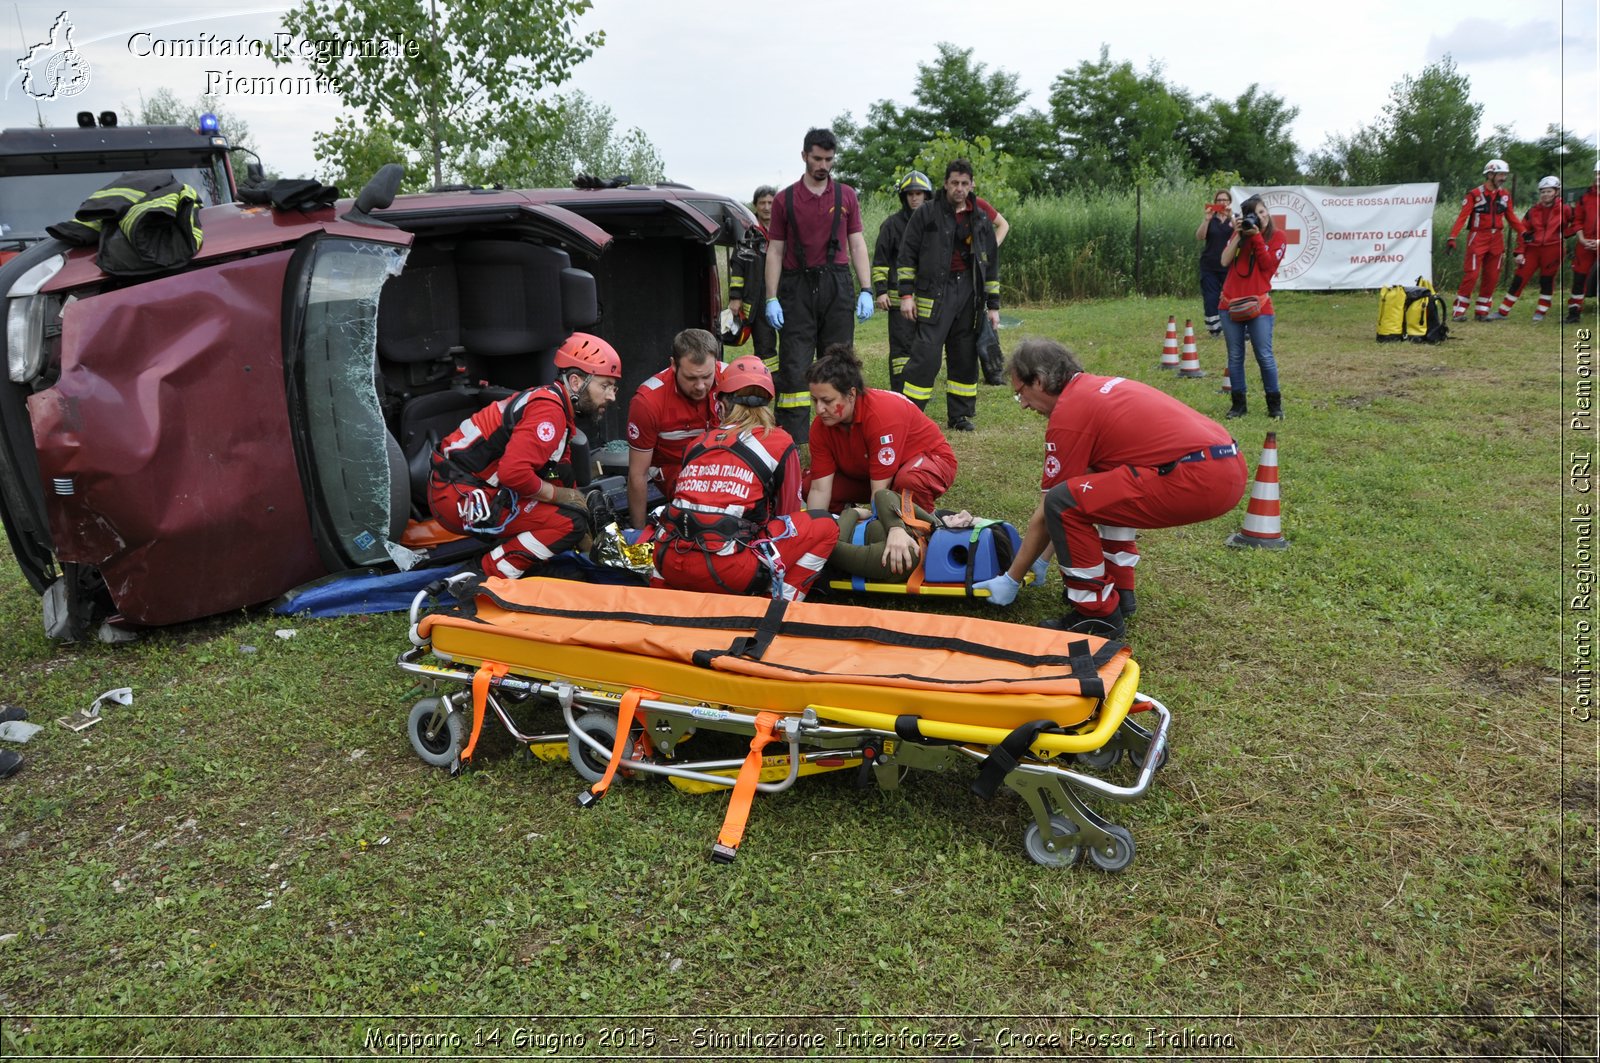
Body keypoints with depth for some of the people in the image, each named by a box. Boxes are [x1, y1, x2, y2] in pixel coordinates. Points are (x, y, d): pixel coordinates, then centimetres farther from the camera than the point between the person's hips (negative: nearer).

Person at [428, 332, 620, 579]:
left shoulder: (553, 403, 16)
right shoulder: (549, 410, -16)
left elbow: (565, 483, 20)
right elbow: (514, 472, -29)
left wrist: (591, 546, 18)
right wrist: (558, 495, -10)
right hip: (462, 498, -10)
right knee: (569, 522, -16)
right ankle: (485, 579, -12)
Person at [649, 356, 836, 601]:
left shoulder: (699, 442, 18)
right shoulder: (779, 441, 8)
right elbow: (788, 514, 17)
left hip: (669, 566, 5)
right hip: (727, 573, -5)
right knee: (824, 526, 10)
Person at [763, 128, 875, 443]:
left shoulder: (846, 196, 10)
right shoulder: (785, 199, 6)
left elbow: (857, 244, 9)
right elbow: (775, 251, 6)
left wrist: (866, 291, 0)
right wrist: (771, 299, -2)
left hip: (836, 284, 1)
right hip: (797, 286, -1)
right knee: (794, 365, -4)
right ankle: (792, 438, -2)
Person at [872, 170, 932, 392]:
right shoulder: (892, 223, 1)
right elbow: (880, 261, 0)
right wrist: (880, 290, -9)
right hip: (899, 296, -4)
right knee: (901, 345, -6)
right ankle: (898, 393, -3)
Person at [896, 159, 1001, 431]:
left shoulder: (981, 220, 12)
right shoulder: (927, 213, 1)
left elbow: (991, 263, 16)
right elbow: (907, 253, 1)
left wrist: (993, 305, 12)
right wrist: (906, 294, -6)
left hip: (969, 291, 4)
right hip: (935, 292, -4)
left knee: (966, 356, 7)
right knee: (927, 353, -12)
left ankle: (960, 416, 17)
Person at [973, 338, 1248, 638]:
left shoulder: (1068, 414, -5)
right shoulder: (1101, 386, 22)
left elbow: (1048, 512, 0)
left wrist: (1011, 579, 12)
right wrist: (1043, 557, 38)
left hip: (1198, 480, -10)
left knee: (1063, 503, -10)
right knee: (1105, 491, 30)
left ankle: (1099, 613, 2)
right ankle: (1119, 593, 30)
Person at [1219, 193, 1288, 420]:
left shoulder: (1276, 237, 4)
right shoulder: (1239, 233, 12)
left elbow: (1268, 264, -10)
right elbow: (1225, 261, -1)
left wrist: (1257, 237, -13)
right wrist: (1238, 234, -6)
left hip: (1258, 305, -3)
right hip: (1230, 303, 3)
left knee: (1265, 357, -4)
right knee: (1235, 356, 6)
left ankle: (1275, 405, 6)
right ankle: (1238, 404, 13)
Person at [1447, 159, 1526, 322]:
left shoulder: (1505, 195, 8)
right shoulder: (1475, 194, -9)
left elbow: (1510, 217, 16)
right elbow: (1462, 217, -14)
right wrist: (1452, 237, -23)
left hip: (1497, 240, 6)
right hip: (1478, 238, -6)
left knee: (1492, 277, 6)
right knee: (1471, 274, -10)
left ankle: (1481, 311, 15)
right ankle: (1458, 311, -6)